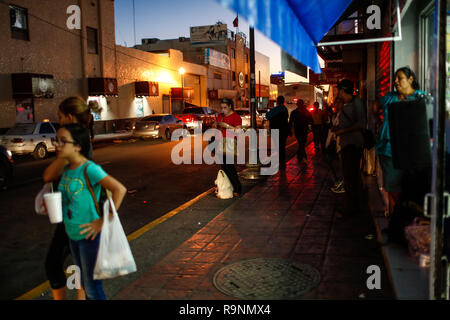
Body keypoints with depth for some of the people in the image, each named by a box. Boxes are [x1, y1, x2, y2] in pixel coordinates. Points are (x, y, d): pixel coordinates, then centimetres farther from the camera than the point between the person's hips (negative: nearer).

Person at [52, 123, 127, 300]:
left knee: (92, 287, 5)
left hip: (90, 235, -8)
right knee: (85, 284, 22)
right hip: (73, 235, 8)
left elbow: (120, 189, -26)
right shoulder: (67, 169, 4)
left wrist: (104, 221, -22)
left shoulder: (89, 169, -20)